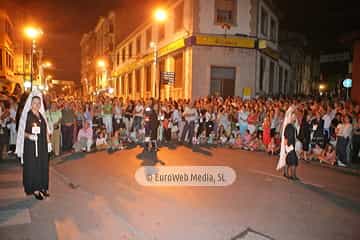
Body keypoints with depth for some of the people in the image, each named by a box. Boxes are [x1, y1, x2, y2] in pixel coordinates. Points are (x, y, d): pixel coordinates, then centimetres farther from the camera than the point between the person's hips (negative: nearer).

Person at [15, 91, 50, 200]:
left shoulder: (42, 115, 9)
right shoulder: (26, 115, -6)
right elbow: (22, 131, -10)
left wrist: (47, 140, 8)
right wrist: (29, 135, -28)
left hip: (42, 145, 5)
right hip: (31, 145, -5)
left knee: (43, 165, 9)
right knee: (33, 166, 1)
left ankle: (43, 187, 20)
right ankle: (35, 189, 10)